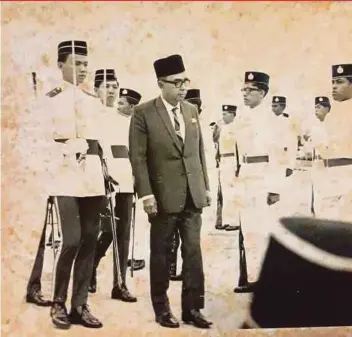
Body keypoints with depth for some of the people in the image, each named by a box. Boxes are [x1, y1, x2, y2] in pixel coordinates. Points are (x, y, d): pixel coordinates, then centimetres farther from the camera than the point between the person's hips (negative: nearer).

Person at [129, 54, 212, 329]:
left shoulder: (192, 110, 11)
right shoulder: (144, 113, -5)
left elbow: (200, 151, 14)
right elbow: (138, 157, -9)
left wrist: (206, 186, 11)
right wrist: (146, 194, -14)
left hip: (193, 194, 4)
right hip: (163, 195, -4)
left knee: (194, 252, 5)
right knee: (161, 253, 8)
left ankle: (193, 308, 16)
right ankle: (162, 309, 21)